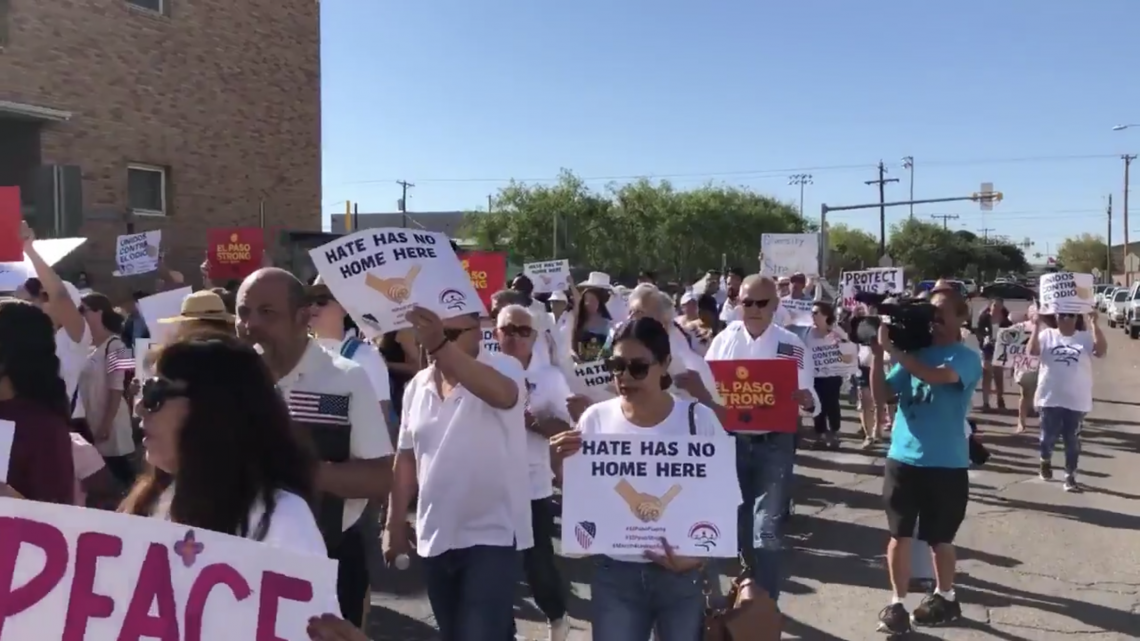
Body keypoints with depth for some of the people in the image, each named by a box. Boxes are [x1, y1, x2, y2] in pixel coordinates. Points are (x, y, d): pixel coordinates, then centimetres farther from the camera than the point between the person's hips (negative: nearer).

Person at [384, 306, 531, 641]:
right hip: (435, 537, 6)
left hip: (492, 535, -6)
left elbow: (502, 394, -37)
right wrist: (396, 523, 11)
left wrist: (440, 346, -49)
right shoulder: (418, 385, 6)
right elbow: (407, 456, 12)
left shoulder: (504, 367, -12)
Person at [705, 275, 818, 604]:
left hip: (774, 444, -2)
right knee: (739, 523, 14)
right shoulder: (724, 340, 1)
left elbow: (808, 397, -2)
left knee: (766, 528, -6)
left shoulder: (791, 345, -2)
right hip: (732, 441, 2)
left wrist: (807, 400, -25)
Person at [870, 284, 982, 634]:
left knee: (939, 538, 12)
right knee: (899, 534, 7)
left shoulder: (966, 358, -8)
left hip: (945, 463, -4)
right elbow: (881, 395, 3)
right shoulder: (914, 352, 6)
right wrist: (877, 355, -9)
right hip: (902, 458, 4)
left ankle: (945, 597, 32)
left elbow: (935, 375, -30)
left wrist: (891, 347, -29)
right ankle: (897, 602, 19)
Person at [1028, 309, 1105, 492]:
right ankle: (1046, 460, 37)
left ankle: (1070, 476, 17)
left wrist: (1094, 324, -22)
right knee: (1049, 436, 7)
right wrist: (1038, 325, -22)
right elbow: (1032, 351, -15)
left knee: (1072, 440, 7)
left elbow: (1101, 351, -17)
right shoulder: (1047, 335, -1)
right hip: (1050, 399, 0)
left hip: (1076, 401, 1)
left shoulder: (1085, 337, 0)